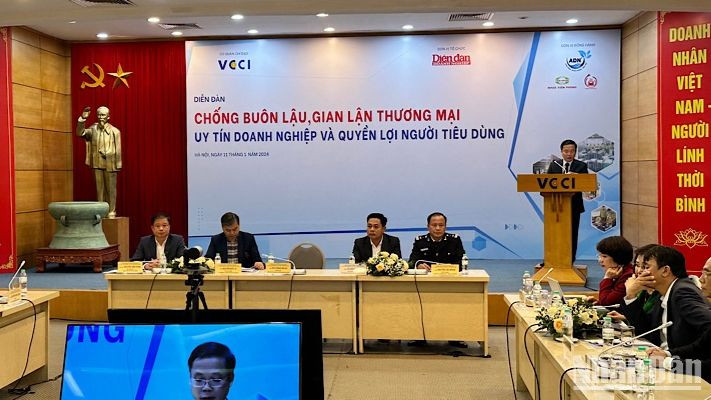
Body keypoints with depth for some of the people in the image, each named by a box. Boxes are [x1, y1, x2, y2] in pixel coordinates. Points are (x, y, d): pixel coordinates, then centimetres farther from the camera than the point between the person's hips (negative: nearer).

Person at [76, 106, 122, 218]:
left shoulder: (114, 131, -5)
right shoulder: (93, 129, 5)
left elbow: (117, 150, -4)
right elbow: (80, 133, -7)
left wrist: (117, 166, -4)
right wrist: (82, 119, -20)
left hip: (110, 164, -3)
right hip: (97, 164, 3)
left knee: (110, 189, 3)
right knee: (99, 189, 8)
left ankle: (111, 212, 9)